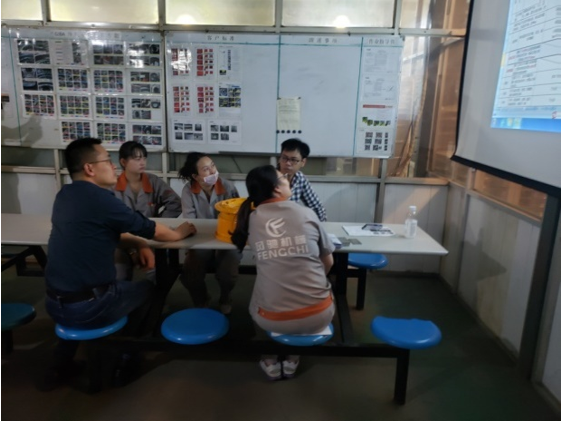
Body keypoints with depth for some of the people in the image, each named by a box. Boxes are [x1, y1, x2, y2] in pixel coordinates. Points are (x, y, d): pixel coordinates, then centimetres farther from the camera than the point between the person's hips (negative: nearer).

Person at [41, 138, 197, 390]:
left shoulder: (64, 195, 7)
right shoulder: (99, 197, -19)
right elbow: (152, 230, -9)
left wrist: (140, 245, 4)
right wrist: (180, 232, 10)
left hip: (55, 303, 7)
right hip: (87, 307, -7)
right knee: (146, 289, 17)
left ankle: (61, 366, 36)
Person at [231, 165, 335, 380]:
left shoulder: (251, 219, -2)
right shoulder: (306, 214, -4)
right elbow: (328, 262, 8)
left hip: (272, 319, 2)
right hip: (318, 315, -1)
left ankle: (271, 361, 31)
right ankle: (292, 359, 31)